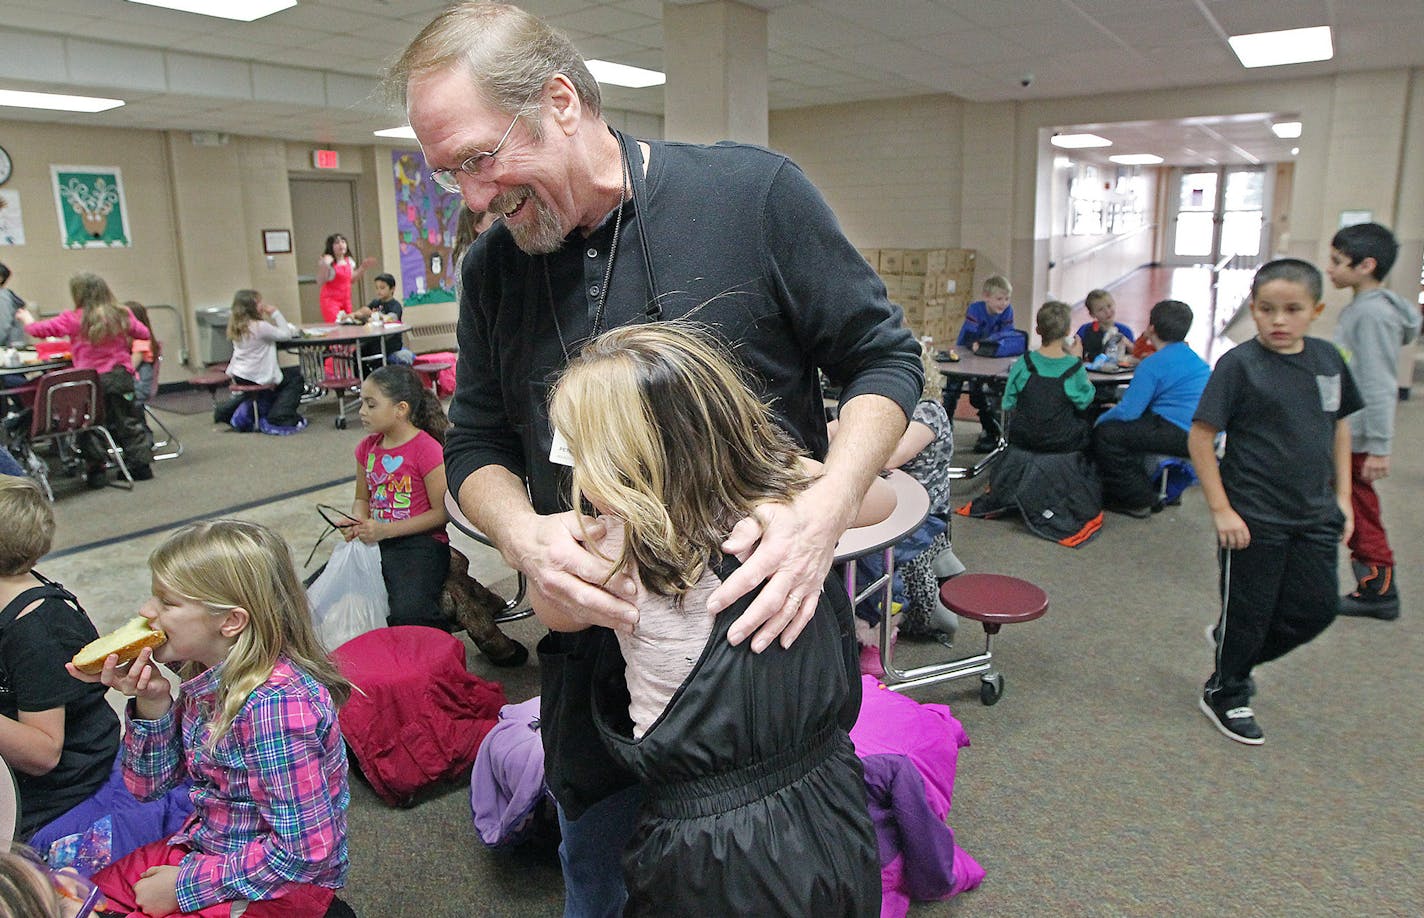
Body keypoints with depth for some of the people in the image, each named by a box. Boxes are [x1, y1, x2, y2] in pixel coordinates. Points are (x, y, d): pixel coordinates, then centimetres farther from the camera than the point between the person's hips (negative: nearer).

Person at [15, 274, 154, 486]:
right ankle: (141, 463, 17)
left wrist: (27, 321, 21)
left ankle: (96, 470, 14)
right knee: (128, 421, 14)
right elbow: (144, 334, 10)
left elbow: (38, 330, 0)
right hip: (122, 375, 2)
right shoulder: (122, 315, -2)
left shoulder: (73, 319, -7)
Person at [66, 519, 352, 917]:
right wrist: (151, 701, -12)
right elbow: (150, 785, 5)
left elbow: (305, 851, -28)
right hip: (207, 848, 8)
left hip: (281, 885, -8)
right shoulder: (207, 675, -5)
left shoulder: (276, 704, -31)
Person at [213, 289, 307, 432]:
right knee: (295, 375, 10)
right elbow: (285, 335, -15)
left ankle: (225, 411, 37)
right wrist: (275, 313, -12)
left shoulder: (238, 327, 4)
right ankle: (281, 418, 1)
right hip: (257, 378, -8)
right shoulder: (260, 327, -21)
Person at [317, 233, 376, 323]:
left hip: (346, 299, 6)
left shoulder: (349, 261, 7)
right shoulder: (328, 261, -11)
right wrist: (325, 266, -26)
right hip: (330, 299, -6)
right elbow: (320, 281, -13)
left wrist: (363, 267, 11)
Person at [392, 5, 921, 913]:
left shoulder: (753, 193, -13)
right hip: (595, 649, 4)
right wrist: (523, 533, -17)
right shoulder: (490, 268, -1)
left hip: (769, 635, -3)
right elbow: (476, 445, 6)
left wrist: (827, 507, -24)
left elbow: (885, 359, -7)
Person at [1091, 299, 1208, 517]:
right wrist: (1120, 407, 25)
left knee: (1105, 434, -9)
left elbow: (1128, 412, -15)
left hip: (1183, 436, -10)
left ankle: (1139, 501, 2)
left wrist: (1101, 420, 4)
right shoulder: (1193, 358, 18)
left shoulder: (1153, 365, -13)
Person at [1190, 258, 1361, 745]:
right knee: (1248, 611, 7)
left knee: (1317, 608, 12)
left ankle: (1231, 642, 36)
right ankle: (1224, 694, 29)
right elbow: (1201, 437, -14)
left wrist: (1342, 496, 10)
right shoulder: (1239, 364, -14)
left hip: (1314, 516, 6)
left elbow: (1339, 427, 14)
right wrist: (1221, 510, -16)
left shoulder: (1328, 359, 3)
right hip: (1253, 518, -5)